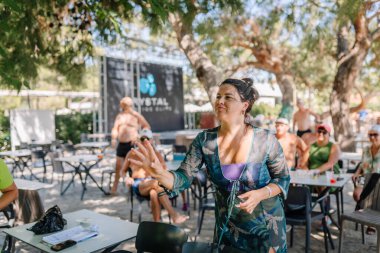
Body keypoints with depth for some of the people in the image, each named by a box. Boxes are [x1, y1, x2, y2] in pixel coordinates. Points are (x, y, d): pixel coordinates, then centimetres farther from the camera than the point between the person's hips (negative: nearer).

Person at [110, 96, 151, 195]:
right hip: (121, 144, 6)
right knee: (118, 166, 9)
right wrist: (114, 138, -5)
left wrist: (138, 136, -15)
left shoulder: (136, 115, -2)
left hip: (131, 144, -6)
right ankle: (114, 188, 17)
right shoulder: (119, 116, 16)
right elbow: (115, 129, 14)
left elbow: (147, 126, -4)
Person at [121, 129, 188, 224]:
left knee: (154, 193, -40)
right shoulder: (132, 154, 19)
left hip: (153, 183, 1)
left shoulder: (157, 154, 20)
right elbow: (123, 171, 23)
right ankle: (174, 216, -46)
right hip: (138, 185, -1)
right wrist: (126, 178, 0)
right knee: (156, 183, -38)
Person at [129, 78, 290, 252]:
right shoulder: (205, 140, -11)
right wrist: (159, 173, -35)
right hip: (227, 228, 2)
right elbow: (183, 178, -14)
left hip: (266, 227, -1)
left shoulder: (265, 140, -17)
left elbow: (283, 178, -5)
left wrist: (260, 194, -24)